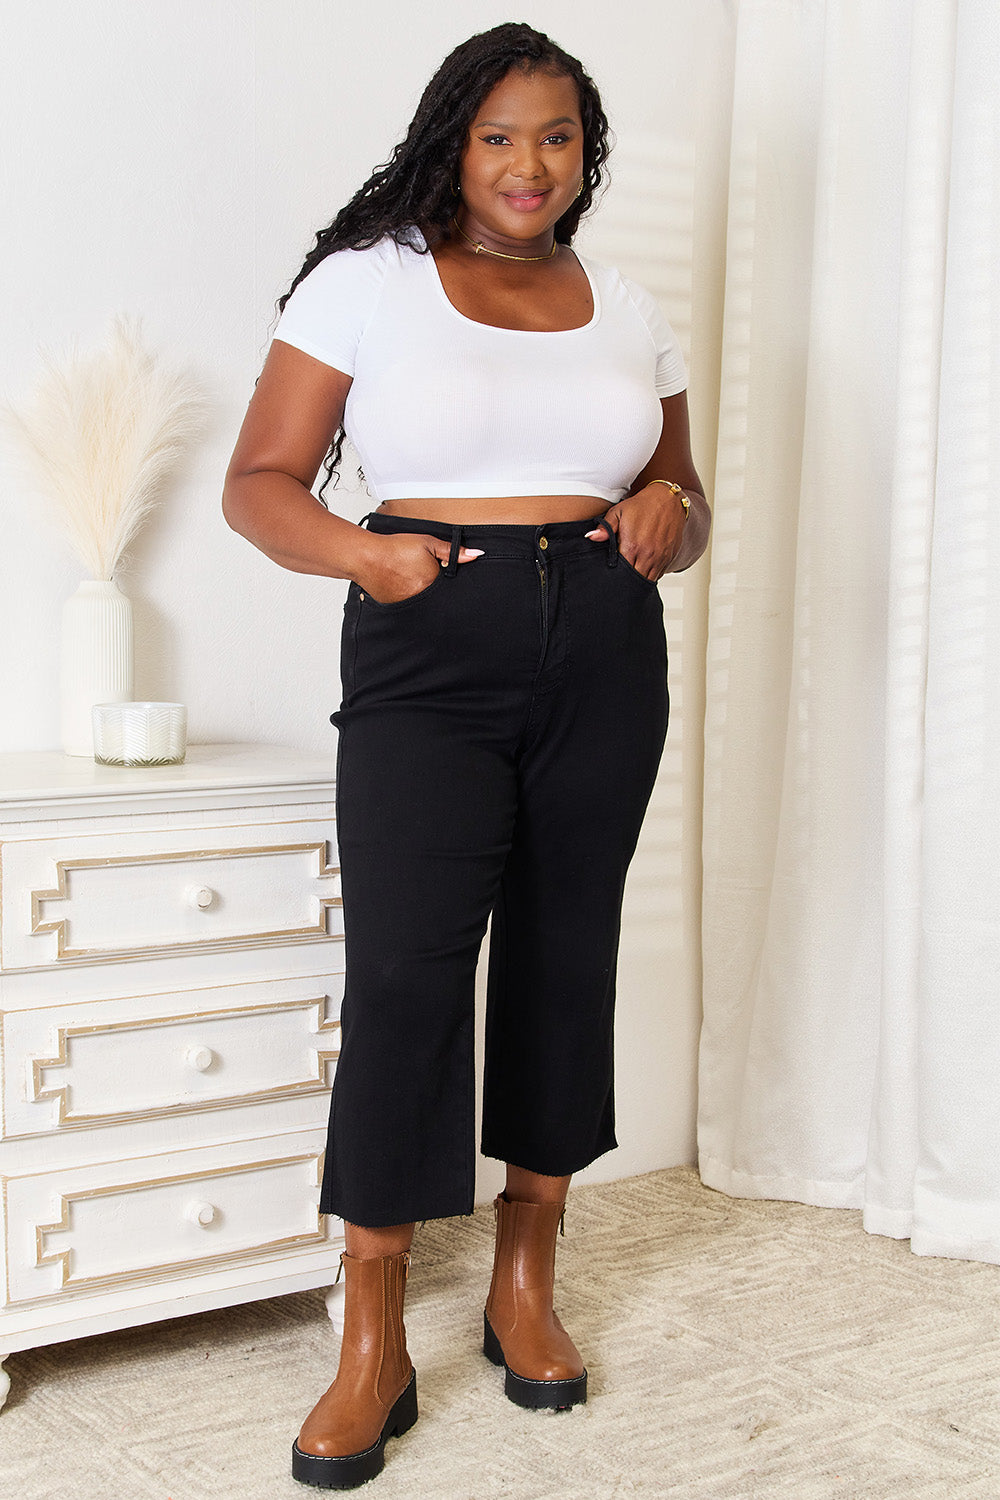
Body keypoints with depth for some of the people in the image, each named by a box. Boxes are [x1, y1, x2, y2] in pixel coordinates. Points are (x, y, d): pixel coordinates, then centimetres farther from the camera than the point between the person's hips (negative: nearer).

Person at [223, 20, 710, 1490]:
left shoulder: (629, 310, 15)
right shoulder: (365, 280, 3)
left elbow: (684, 503, 21)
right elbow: (259, 480, 1)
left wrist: (671, 513, -3)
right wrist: (361, 548, -19)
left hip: (604, 665, 4)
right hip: (428, 659, -4)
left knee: (566, 957, 7)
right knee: (403, 970, -12)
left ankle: (526, 1282, 24)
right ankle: (374, 1345, -2)